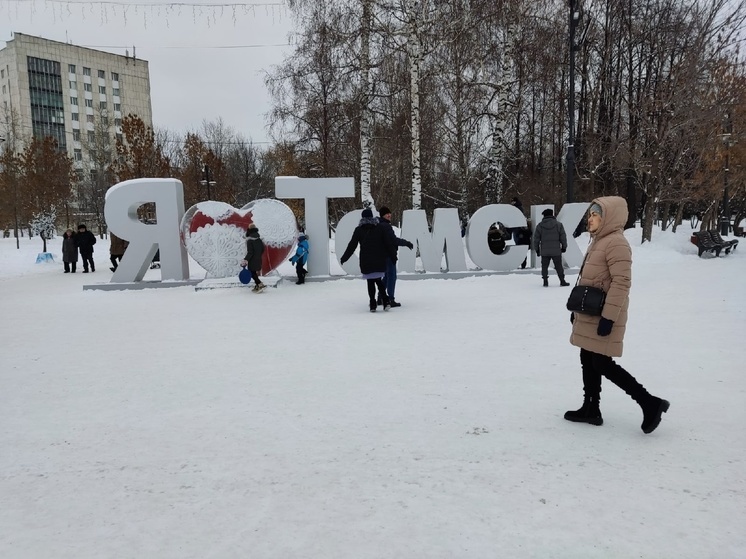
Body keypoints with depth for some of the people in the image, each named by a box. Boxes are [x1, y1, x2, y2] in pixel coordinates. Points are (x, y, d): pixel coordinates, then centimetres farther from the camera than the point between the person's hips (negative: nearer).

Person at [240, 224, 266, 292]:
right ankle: (257, 286, 22)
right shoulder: (259, 239, 6)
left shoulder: (250, 240, -17)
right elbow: (262, 250, 14)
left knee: (252, 274, -1)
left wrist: (245, 260, -20)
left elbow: (250, 252, -22)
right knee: (255, 273, 19)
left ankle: (260, 285, -13)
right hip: (258, 260, 7)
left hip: (252, 261, -7)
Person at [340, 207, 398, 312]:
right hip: (379, 260, 2)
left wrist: (344, 258, 6)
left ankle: (373, 304, 4)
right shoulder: (379, 228, 3)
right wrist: (393, 256, 10)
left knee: (370, 282, 6)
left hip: (366, 261, -2)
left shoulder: (359, 230, -1)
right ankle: (386, 301, 2)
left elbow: (352, 245, -1)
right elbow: (388, 243, 2)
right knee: (378, 280, 14)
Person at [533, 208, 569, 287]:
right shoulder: (558, 224, 0)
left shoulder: (540, 225, 1)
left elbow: (536, 238, 4)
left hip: (544, 251, 0)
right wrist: (564, 247, 14)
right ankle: (562, 281, 9)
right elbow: (563, 237, 2)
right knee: (558, 266, 7)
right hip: (556, 251, 0)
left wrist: (537, 249, 13)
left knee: (544, 267, 9)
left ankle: (545, 282, 7)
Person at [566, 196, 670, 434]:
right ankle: (591, 410, 23)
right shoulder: (598, 241, 14)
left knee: (602, 364, -5)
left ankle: (650, 403, 5)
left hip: (602, 317, -10)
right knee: (588, 361, 13)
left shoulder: (616, 243, -16)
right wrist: (577, 308, 21)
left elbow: (622, 282, -22)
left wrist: (609, 317, -25)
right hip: (589, 315, 10)